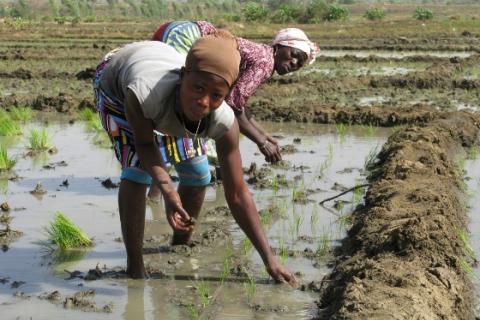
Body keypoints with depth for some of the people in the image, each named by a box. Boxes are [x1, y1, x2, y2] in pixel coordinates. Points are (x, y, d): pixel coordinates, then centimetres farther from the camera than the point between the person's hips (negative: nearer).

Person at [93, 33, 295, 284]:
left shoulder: (223, 122, -37)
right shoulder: (141, 92, -49)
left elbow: (237, 195, -28)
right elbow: (145, 143, -27)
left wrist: (270, 261, -29)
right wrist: (167, 190, -47)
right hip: (115, 81, -3)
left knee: (197, 174, 1)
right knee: (136, 168, -22)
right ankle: (134, 269, -8)